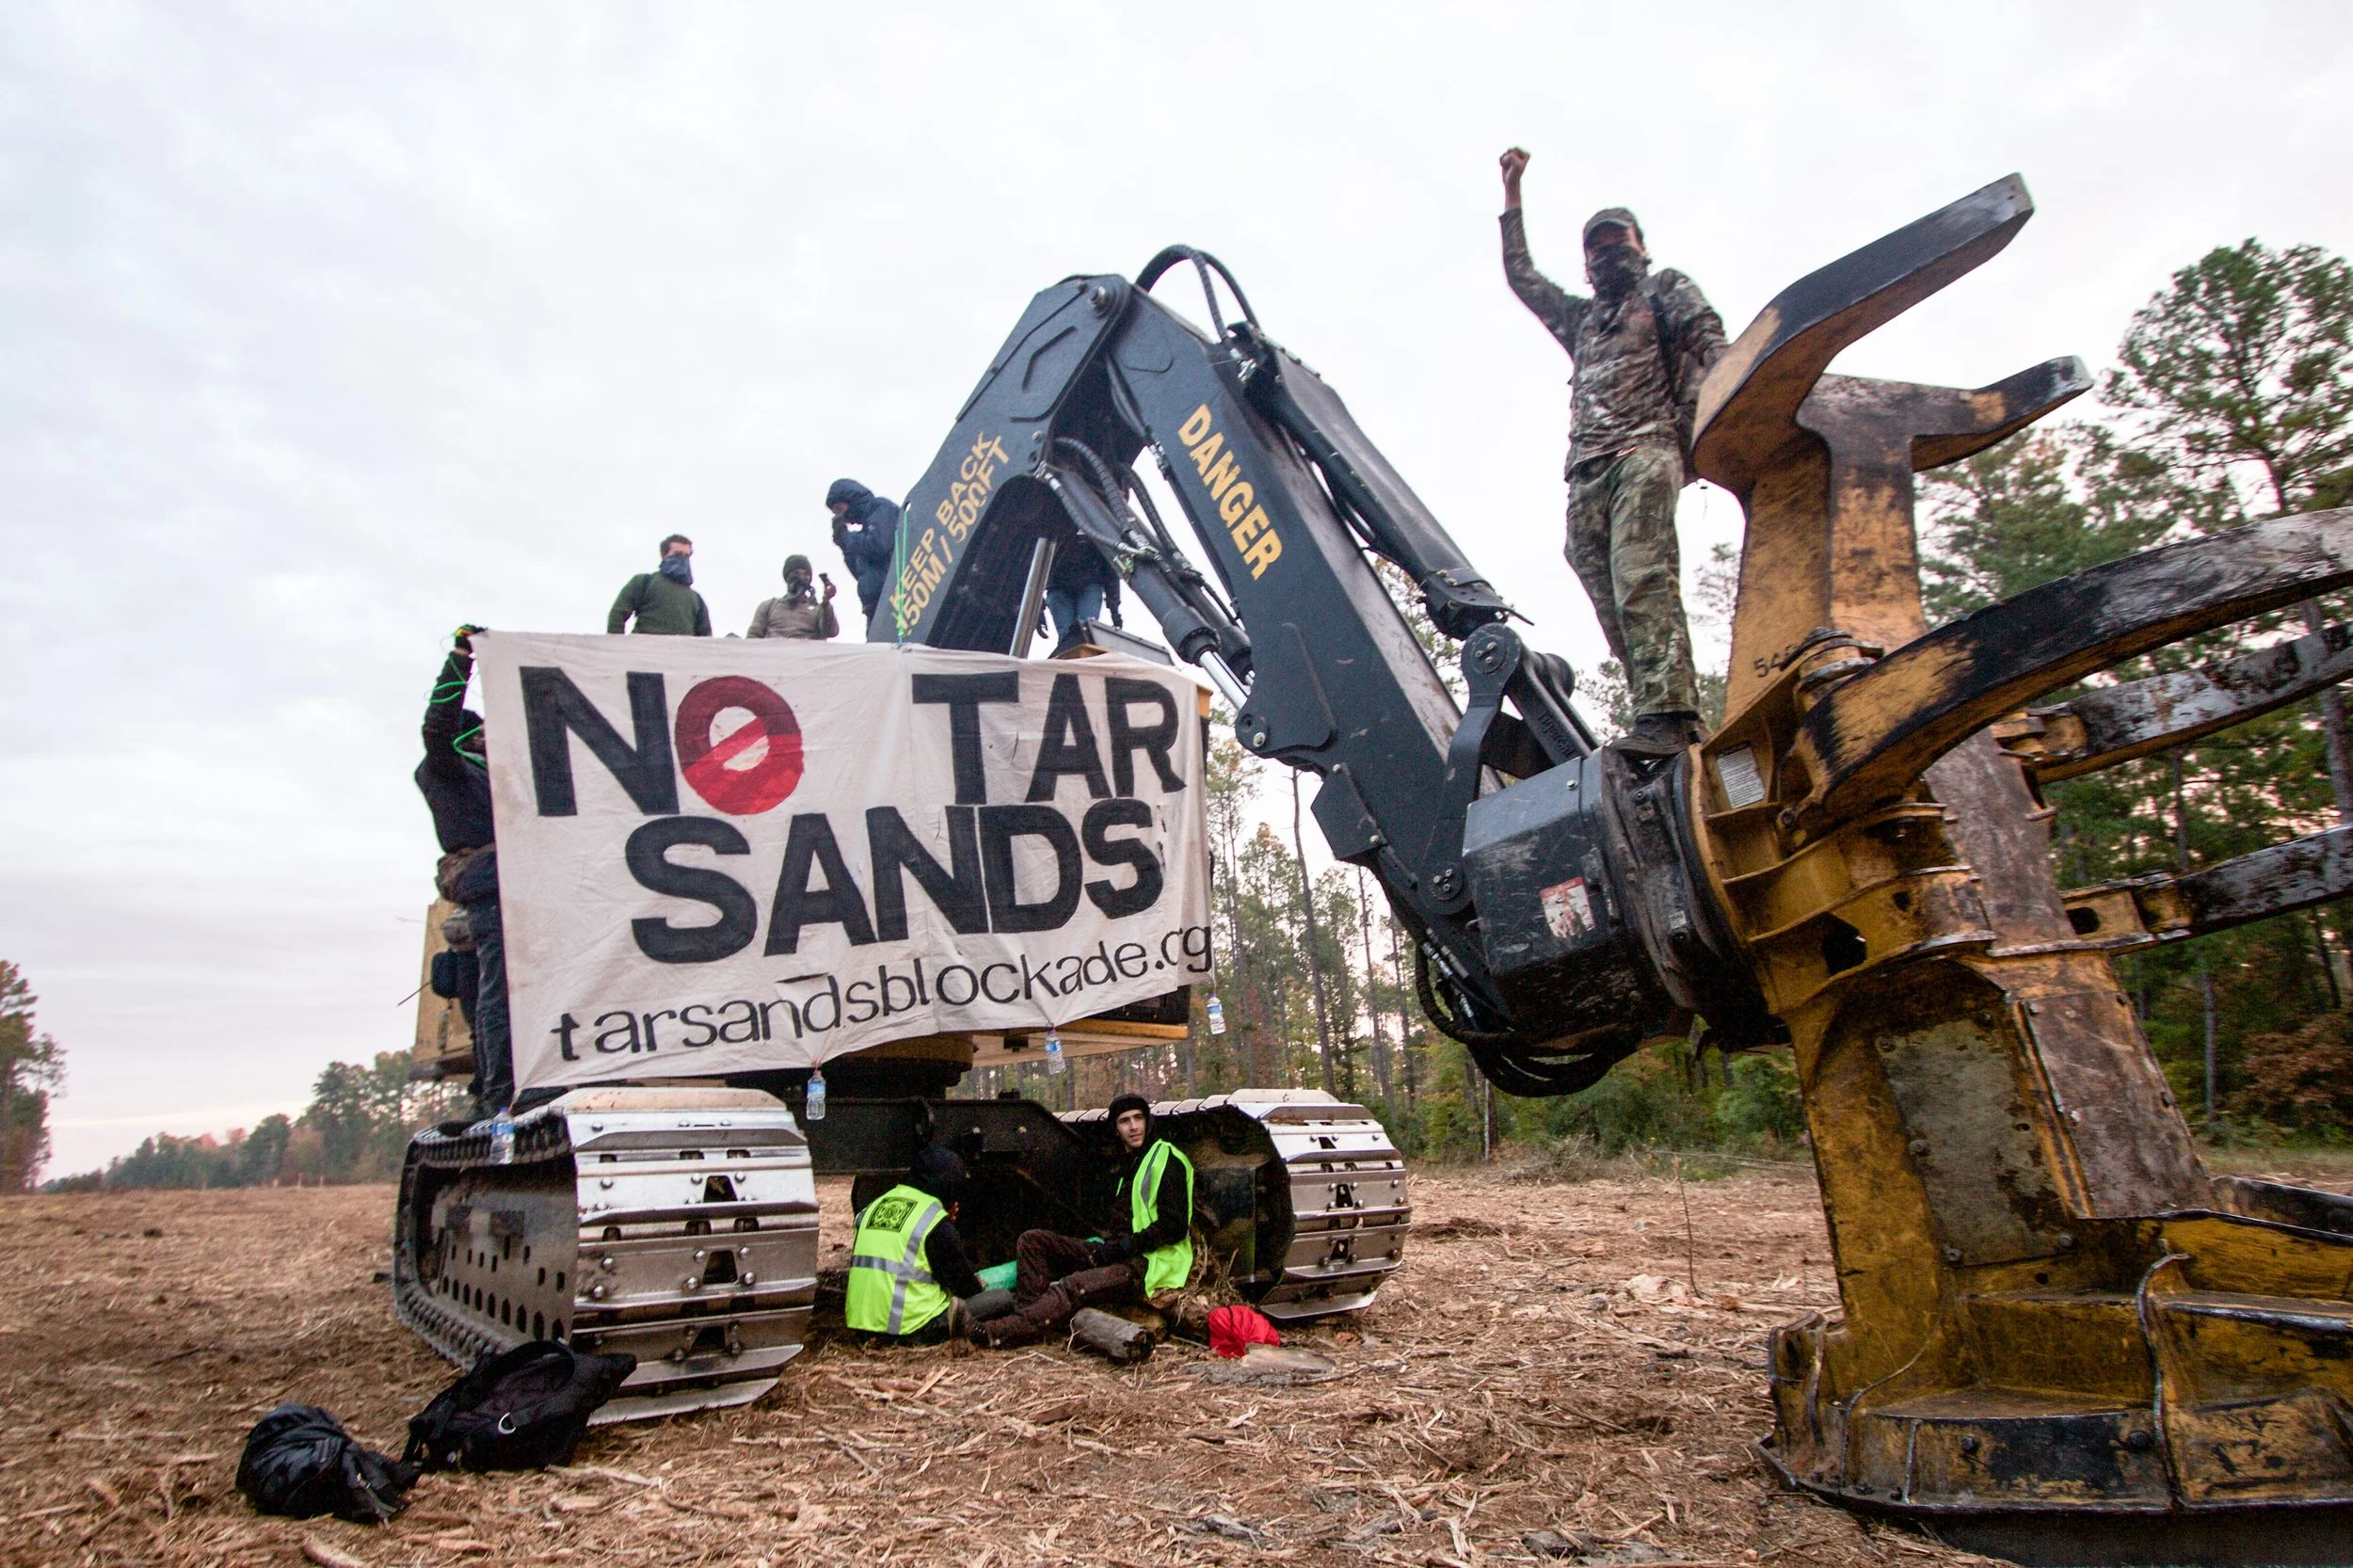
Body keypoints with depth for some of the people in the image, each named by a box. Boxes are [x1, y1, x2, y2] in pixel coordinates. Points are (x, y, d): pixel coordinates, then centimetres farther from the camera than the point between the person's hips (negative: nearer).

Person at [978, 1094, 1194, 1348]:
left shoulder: (1165, 1159, -7)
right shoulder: (1130, 1162, 21)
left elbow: (1175, 1227, -16)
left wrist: (1125, 1246, -18)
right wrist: (1110, 1245, 5)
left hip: (1151, 1264, -10)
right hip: (1123, 1255, 10)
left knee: (1076, 1286, -35)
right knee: (1032, 1240, -2)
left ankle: (993, 1333, -46)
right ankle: (1029, 1317, -21)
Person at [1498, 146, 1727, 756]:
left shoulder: (1667, 291, 21)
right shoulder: (1580, 317, 36)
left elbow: (1713, 348, 5)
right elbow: (1520, 275, 43)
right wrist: (1513, 194, 40)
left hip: (1646, 450, -6)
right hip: (1586, 473, 6)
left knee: (1641, 579, -25)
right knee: (1612, 601, -7)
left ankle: (1665, 713, -35)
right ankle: (1679, 720, -8)